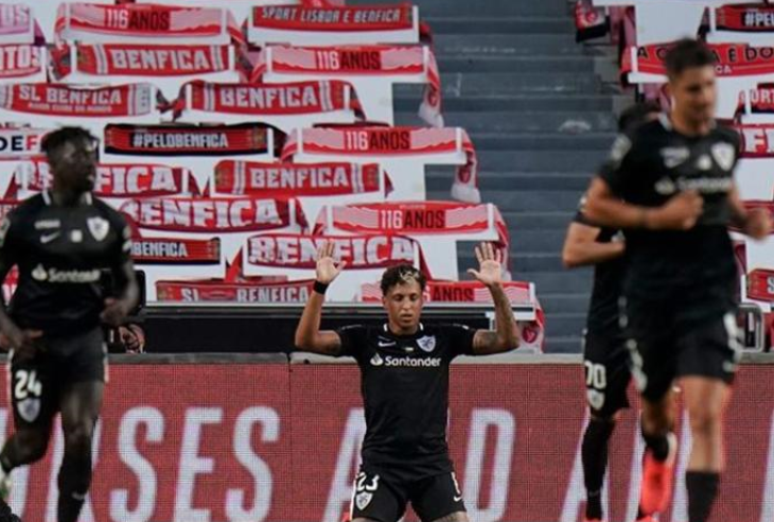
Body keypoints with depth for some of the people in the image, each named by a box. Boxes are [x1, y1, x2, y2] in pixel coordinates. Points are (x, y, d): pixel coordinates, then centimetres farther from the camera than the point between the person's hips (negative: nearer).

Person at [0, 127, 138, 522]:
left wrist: (123, 304, -9)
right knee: (32, 443, 6)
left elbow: (127, 282, 15)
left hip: (85, 340, 2)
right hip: (36, 342, -2)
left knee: (80, 438, -12)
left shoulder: (110, 222, 6)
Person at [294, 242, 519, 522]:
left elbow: (507, 340, 0)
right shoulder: (366, 340, 3)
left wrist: (496, 289, -15)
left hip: (433, 464, 1)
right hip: (381, 464, -1)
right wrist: (320, 287, -21)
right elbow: (306, 340, -7)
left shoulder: (443, 339, 6)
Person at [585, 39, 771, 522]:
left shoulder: (727, 142, 5)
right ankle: (659, 453, 56)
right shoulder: (642, 145, -10)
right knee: (655, 405, 19)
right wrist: (657, 218, -16)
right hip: (652, 294, -1)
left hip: (712, 291, 1)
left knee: (708, 414, -15)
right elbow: (596, 205, -5)